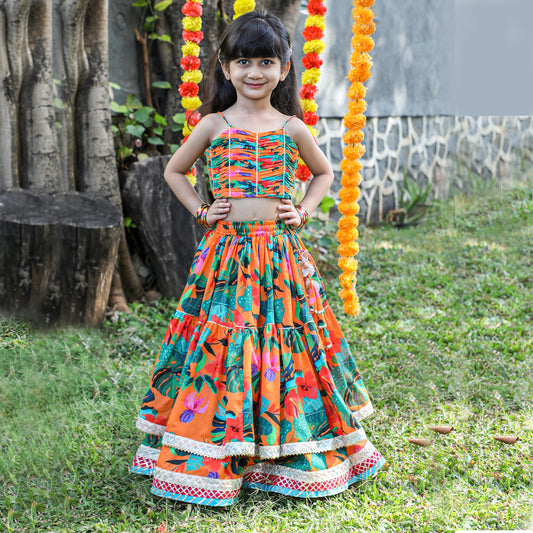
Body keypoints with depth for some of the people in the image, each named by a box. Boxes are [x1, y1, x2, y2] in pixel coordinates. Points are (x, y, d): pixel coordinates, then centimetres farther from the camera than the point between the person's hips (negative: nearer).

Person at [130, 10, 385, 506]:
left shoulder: (292, 128, 5)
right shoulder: (213, 126, 4)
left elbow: (324, 172, 21)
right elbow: (174, 171, 17)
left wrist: (303, 209, 7)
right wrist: (201, 211, 5)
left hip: (279, 255, 1)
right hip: (225, 252, 0)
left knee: (284, 351, 4)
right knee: (220, 351, -1)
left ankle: (293, 457, 19)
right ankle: (209, 461, 12)